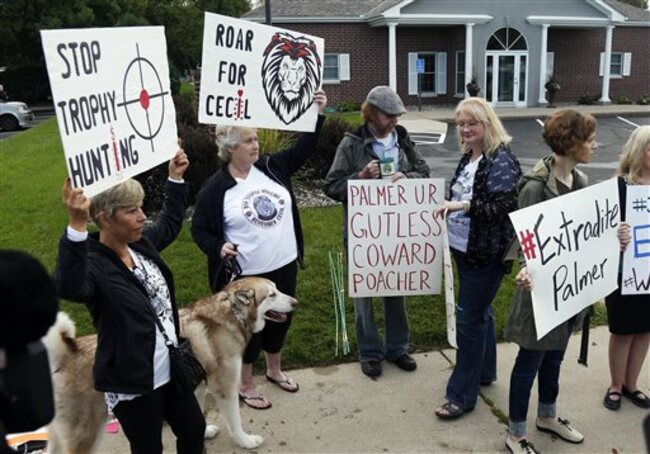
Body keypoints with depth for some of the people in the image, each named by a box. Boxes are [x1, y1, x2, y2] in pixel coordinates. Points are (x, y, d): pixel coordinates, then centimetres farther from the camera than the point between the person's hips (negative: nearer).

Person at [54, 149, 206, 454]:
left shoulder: (141, 242, -1)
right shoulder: (92, 263, -23)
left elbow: (170, 223, 20)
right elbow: (68, 287, -47)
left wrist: (175, 178, 16)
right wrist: (76, 225, -56)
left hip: (171, 368, 7)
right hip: (132, 382, -7)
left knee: (194, 429, 24)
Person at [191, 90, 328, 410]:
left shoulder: (271, 167, 0)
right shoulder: (215, 188, -12)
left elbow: (303, 149, 5)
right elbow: (199, 229, -5)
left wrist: (318, 115, -4)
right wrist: (218, 247, -24)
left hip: (284, 265, 5)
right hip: (246, 274, -5)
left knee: (280, 320, 21)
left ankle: (274, 370, 45)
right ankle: (246, 385, 31)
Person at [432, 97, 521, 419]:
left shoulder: (501, 160, -17)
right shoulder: (468, 157, 8)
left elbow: (505, 206, -25)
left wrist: (464, 205, -33)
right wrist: (450, 205, 10)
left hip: (487, 253, -8)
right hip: (464, 248, 9)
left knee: (470, 318, -3)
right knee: (480, 312, 20)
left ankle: (462, 395, 8)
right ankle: (484, 372, 38)